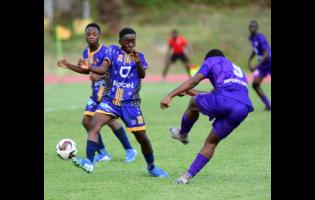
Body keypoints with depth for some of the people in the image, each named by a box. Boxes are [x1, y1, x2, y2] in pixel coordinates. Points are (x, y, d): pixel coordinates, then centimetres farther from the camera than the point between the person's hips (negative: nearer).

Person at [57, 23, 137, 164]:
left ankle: (129, 150, 0)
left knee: (110, 120, -16)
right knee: (87, 121, 2)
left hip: (108, 90, -8)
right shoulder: (86, 51, 8)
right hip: (96, 92, 8)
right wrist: (69, 66, 15)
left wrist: (100, 76, -35)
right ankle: (103, 153, 11)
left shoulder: (105, 51, -16)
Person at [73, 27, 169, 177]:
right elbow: (103, 69, -8)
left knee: (142, 137, 3)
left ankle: (151, 166, 27)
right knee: (95, 124, -24)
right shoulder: (113, 51, 3)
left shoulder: (139, 56, 8)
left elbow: (142, 75, -7)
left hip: (131, 103, 1)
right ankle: (89, 162, -31)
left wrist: (138, 62, -26)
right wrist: (89, 68, -28)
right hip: (111, 100, -1)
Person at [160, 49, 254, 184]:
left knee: (194, 102, 25)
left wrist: (170, 96, 0)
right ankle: (189, 175, 14)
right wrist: (189, 91, 56)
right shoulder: (238, 70, 42)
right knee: (212, 142, 19)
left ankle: (182, 134, 43)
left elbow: (194, 81, 5)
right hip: (243, 110, 6)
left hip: (224, 102, -6)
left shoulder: (212, 60, 21)